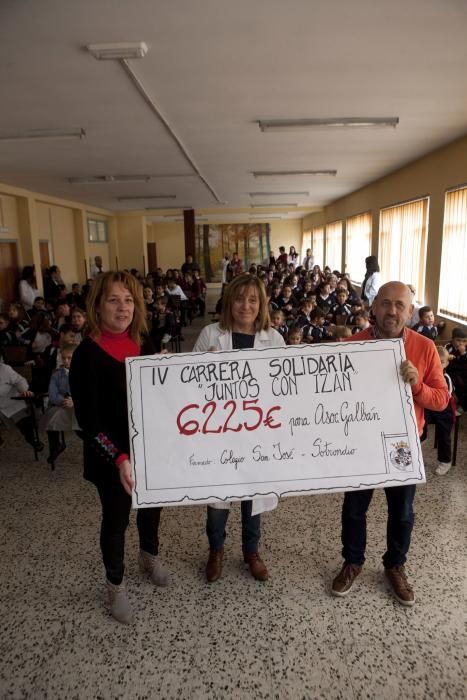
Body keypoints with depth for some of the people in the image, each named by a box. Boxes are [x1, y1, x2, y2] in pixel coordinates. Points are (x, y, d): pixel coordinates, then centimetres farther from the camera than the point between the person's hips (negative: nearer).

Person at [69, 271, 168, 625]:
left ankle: (150, 556, 52)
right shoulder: (88, 354, -18)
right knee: (116, 519, 13)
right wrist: (119, 458, -29)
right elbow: (88, 418, -19)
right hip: (112, 457, -5)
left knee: (151, 504, 23)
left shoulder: (143, 344, -2)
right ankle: (116, 585, 38)